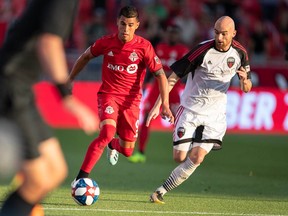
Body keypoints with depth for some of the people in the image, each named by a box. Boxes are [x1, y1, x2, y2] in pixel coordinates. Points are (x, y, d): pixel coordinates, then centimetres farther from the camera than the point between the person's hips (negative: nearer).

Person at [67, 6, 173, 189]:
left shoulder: (144, 47, -11)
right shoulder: (106, 43, -6)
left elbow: (160, 75, -9)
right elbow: (86, 57, 14)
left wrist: (165, 105, -18)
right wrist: (70, 80, 21)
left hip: (131, 100, 1)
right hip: (109, 94, -1)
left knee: (127, 151, 6)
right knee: (107, 132, -29)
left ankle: (113, 146, 47)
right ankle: (80, 179, -26)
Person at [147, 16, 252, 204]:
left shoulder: (240, 53, -4)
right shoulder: (203, 50, -16)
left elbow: (246, 89, 6)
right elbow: (174, 77, -14)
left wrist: (245, 80, -20)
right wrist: (158, 105, -20)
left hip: (215, 114, 2)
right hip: (190, 109, -2)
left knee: (197, 158, -14)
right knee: (179, 157, -5)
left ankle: (162, 191, -5)